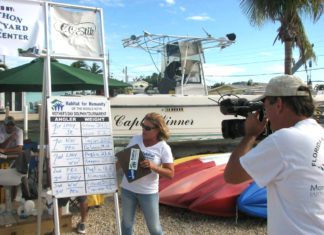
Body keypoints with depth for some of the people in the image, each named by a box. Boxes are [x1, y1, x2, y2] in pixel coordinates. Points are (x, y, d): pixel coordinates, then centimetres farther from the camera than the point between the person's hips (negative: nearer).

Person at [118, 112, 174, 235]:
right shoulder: (136, 139, -3)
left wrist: (153, 166, -30)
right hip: (127, 188, 3)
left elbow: (171, 174, -15)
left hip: (148, 192, -3)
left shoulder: (164, 148, -13)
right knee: (127, 222, 18)